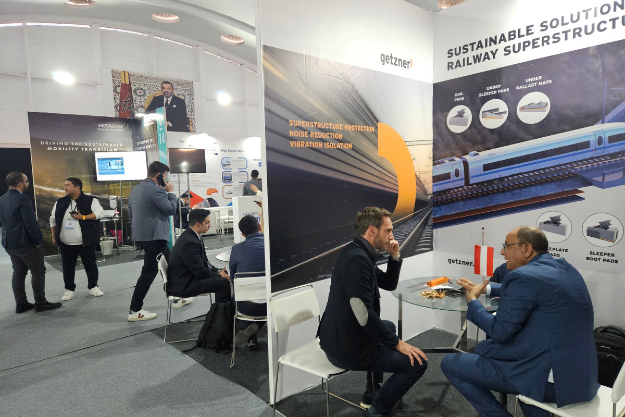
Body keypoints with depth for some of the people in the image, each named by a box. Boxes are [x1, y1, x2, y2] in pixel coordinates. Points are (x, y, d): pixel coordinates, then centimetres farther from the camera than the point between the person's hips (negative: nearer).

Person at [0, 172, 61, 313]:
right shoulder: (22, 199, -18)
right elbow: (31, 223, -21)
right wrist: (38, 241, -13)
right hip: (25, 242, -9)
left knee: (18, 272, 14)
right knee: (38, 271, 0)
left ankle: (21, 304, 19)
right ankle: (40, 303, 2)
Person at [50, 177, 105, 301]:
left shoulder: (90, 200, -3)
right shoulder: (60, 202, 10)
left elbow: (99, 213, -12)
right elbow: (53, 220, 18)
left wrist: (83, 217, -20)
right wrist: (54, 236, 13)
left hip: (86, 243, -4)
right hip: (65, 244, 4)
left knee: (91, 265, 6)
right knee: (67, 267, 10)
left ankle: (93, 287, 21)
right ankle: (69, 289, 24)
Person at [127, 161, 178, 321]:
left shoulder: (135, 190, 15)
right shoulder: (155, 190, -16)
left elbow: (131, 215, 22)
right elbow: (171, 209, -16)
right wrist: (170, 192, -2)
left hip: (140, 234, 10)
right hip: (154, 236, -10)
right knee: (149, 272, -4)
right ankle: (135, 311, 2)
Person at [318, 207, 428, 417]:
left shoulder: (360, 254, 9)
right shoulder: (357, 259, -24)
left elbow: (389, 284, 18)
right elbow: (363, 314, -28)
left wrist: (395, 256, 2)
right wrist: (397, 343, -17)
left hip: (338, 337, 10)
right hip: (348, 349, -10)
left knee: (388, 327, 34)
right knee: (417, 362, -3)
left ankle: (372, 394, 38)